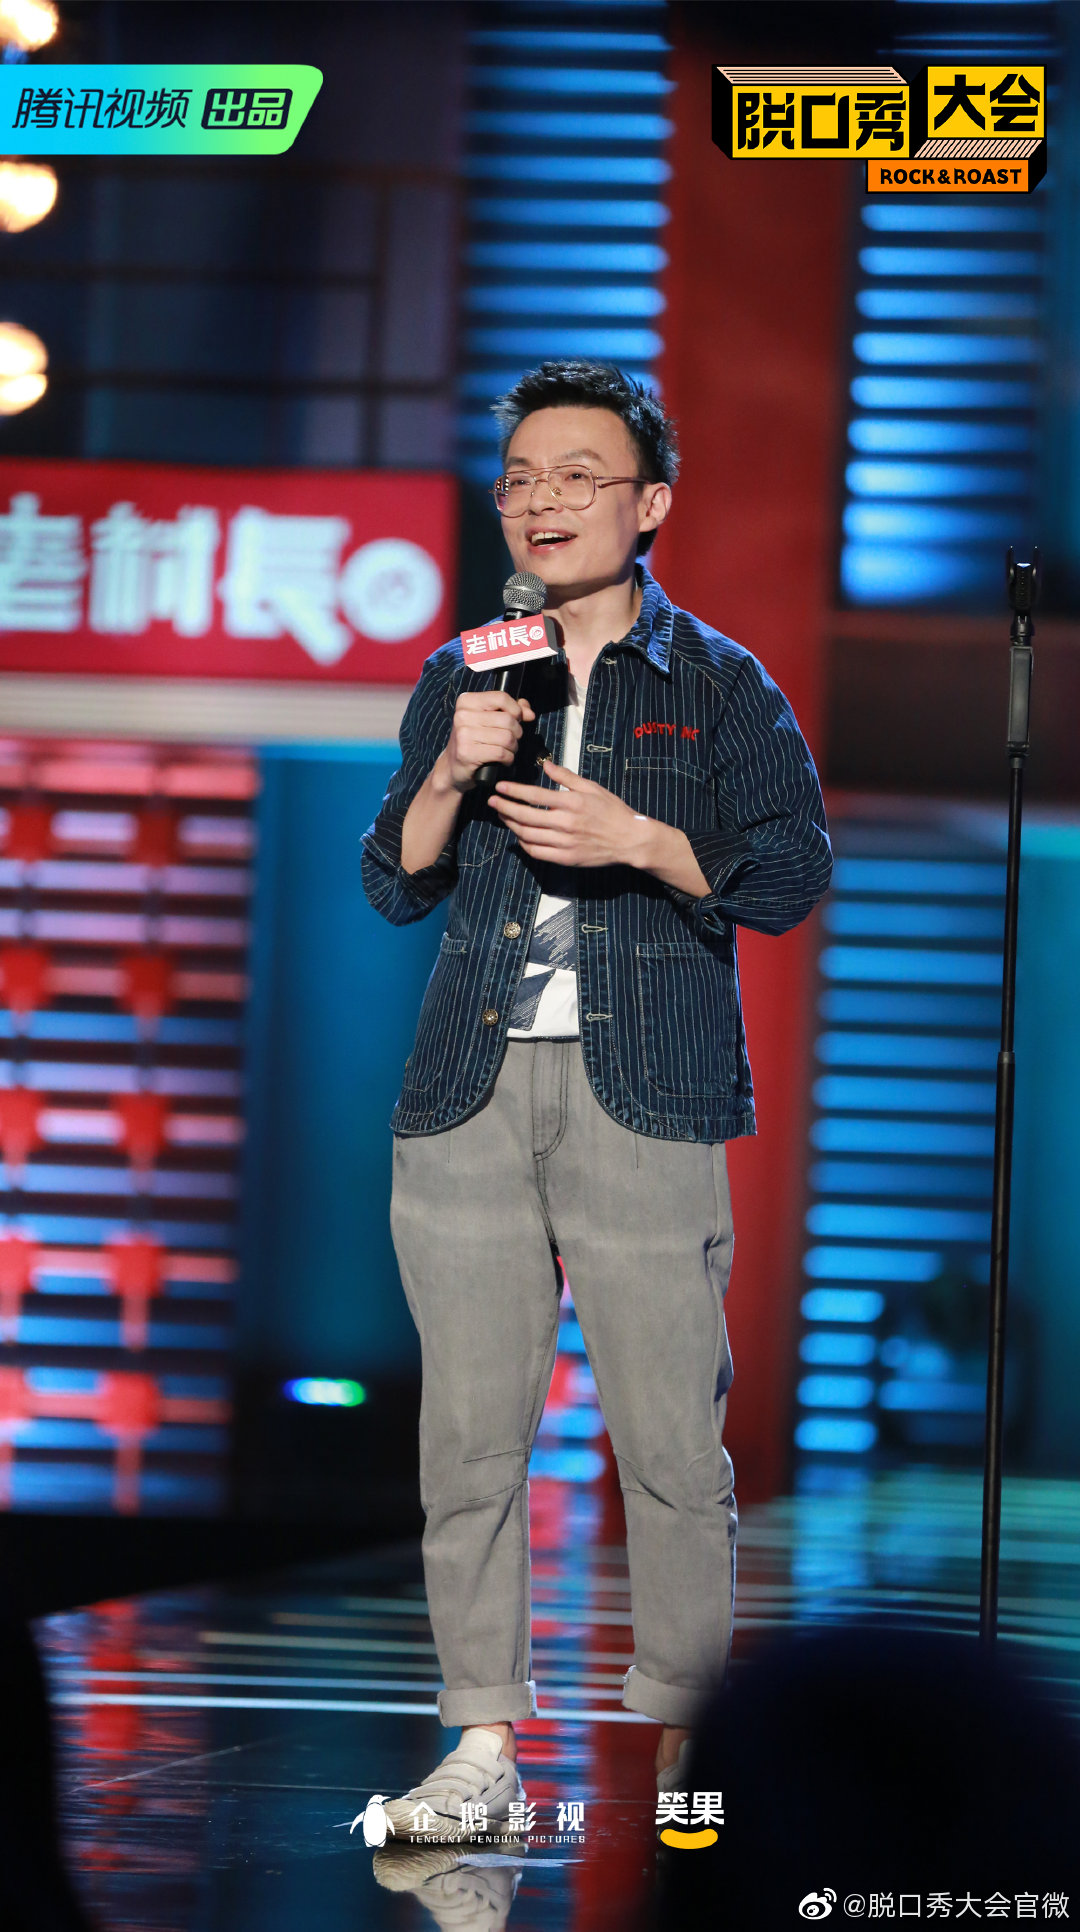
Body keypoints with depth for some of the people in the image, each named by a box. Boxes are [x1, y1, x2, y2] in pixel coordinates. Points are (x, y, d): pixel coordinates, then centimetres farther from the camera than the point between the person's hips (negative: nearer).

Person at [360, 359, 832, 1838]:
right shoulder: (463, 680, 16)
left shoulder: (717, 684, 7)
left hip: (644, 1090, -3)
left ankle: (681, 1744, 2)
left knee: (671, 1439, -6)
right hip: (474, 1093, 3)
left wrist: (639, 838, -12)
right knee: (470, 1429, 0)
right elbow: (396, 885, 14)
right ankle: (486, 1743, 6)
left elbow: (793, 870, 2)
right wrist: (451, 774, -5)